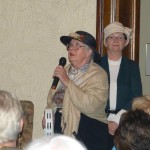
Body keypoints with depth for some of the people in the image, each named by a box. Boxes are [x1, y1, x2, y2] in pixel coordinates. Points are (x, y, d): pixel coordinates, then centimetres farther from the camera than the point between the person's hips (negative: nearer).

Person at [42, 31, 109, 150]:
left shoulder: (98, 75, -7)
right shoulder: (65, 71, 15)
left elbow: (90, 106, -22)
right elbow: (52, 101, 26)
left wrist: (67, 81, -20)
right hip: (59, 130, 6)